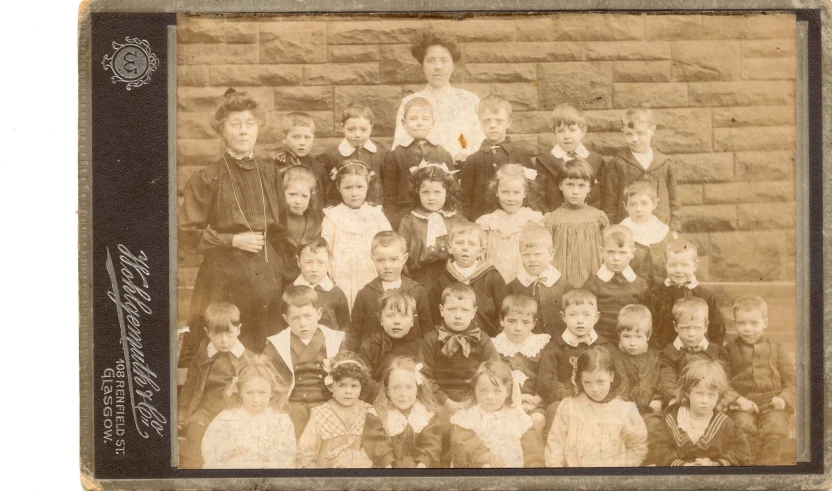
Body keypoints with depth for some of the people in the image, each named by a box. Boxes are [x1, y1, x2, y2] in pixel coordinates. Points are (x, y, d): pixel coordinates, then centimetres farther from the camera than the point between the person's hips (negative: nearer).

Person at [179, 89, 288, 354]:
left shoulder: (270, 175, 12)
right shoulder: (206, 179, -1)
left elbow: (282, 228, 20)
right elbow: (187, 234, -5)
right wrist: (233, 240, -10)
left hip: (267, 280, 4)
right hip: (223, 281, -4)